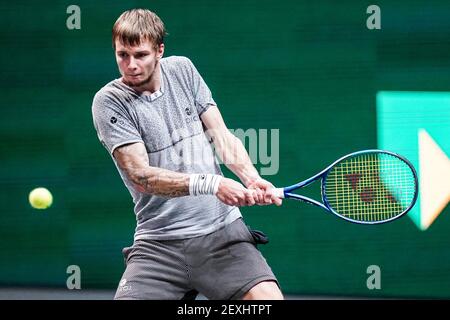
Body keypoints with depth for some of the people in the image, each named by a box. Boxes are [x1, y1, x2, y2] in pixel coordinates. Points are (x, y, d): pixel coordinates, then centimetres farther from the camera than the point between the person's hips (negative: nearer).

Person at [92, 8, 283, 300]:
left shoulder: (182, 70, 8)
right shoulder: (109, 101, -5)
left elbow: (222, 136, 7)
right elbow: (141, 175, -14)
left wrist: (251, 180, -13)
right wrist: (210, 183, -27)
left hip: (222, 231, 2)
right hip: (159, 242, -2)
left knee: (268, 298, -21)